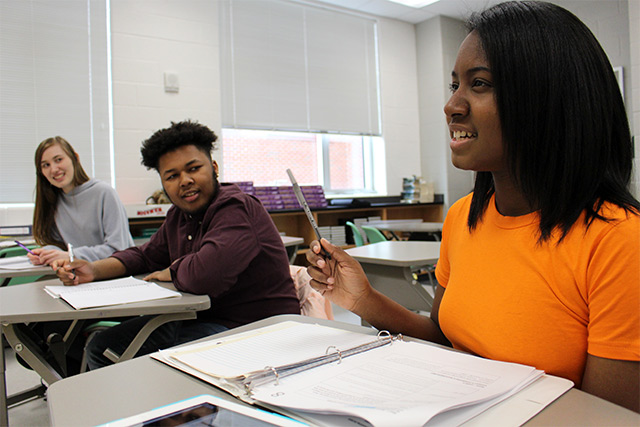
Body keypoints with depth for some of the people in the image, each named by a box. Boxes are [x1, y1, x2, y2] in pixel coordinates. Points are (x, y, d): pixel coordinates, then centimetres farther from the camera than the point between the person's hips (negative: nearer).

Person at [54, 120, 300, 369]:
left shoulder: (235, 209, -23)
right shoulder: (178, 215, 9)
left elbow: (204, 276, -37)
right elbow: (145, 256, 22)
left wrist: (172, 272, -12)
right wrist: (94, 270, 3)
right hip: (194, 320, 10)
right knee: (99, 349, 13)